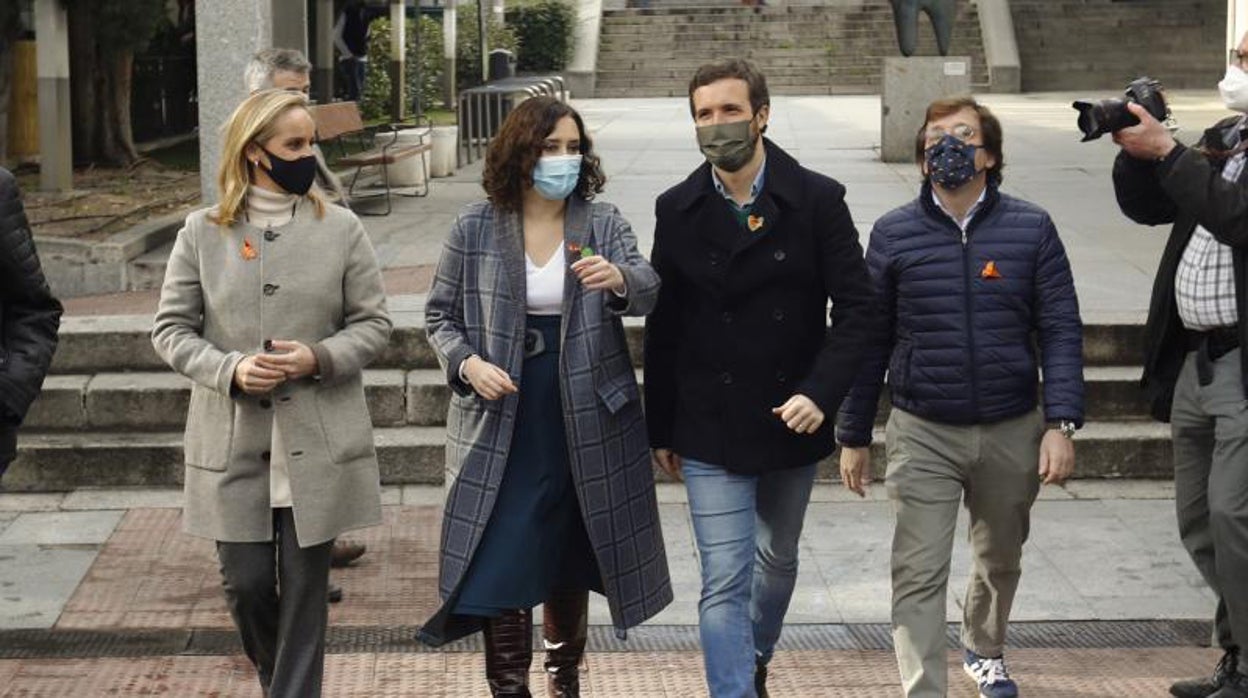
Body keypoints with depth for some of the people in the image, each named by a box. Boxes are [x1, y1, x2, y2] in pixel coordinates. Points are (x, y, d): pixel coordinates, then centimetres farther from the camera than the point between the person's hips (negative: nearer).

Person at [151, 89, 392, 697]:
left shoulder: (340, 228, 1)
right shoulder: (202, 232, 1)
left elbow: (372, 322, 4)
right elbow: (171, 329, 4)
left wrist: (318, 358, -14)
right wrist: (229, 369, -14)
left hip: (318, 444, 0)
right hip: (232, 442, 0)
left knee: (303, 589, 3)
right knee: (246, 583, 4)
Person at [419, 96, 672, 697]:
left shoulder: (603, 224, 0)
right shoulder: (475, 229, -1)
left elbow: (648, 290, -14)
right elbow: (440, 314, 6)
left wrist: (621, 280, -38)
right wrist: (466, 363, -14)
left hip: (584, 427, 2)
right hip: (501, 428, -1)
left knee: (568, 563, 15)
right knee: (502, 565, -6)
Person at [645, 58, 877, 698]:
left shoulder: (817, 200, -7)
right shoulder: (677, 210, -2)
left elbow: (855, 307, -7)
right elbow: (662, 328, 3)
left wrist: (821, 393, -19)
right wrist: (661, 430, 5)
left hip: (792, 422, 1)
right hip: (711, 430, -1)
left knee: (777, 561, 20)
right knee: (724, 583, -7)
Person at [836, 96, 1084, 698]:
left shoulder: (1031, 229, -2)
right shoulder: (893, 234, -2)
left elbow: (1060, 330, -3)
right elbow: (870, 341, 2)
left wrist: (1062, 423, -12)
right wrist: (853, 436, 4)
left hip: (1012, 431, 2)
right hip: (922, 435, -2)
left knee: (1000, 558, 21)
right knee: (918, 575, -10)